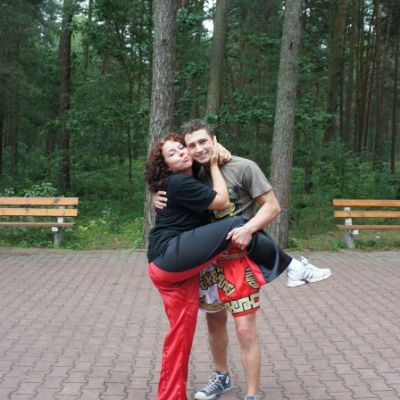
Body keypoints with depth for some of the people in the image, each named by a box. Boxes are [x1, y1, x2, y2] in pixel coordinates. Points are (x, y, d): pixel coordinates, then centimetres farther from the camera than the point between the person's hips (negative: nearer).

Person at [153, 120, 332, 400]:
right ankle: (222, 377, 41)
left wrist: (248, 229, -28)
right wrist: (159, 200, -7)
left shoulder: (243, 167, -14)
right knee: (215, 321, 20)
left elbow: (272, 207, -12)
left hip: (240, 259, -5)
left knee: (245, 330, -7)